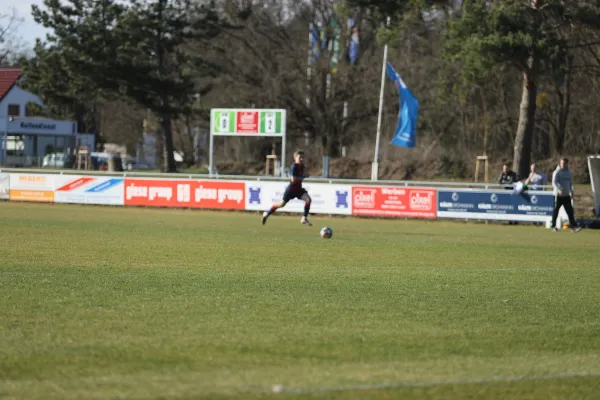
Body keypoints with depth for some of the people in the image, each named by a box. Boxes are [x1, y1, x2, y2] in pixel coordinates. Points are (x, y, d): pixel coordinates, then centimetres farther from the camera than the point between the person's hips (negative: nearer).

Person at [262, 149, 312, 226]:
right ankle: (267, 213, 29)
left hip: (299, 188, 6)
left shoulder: (302, 166, 2)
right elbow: (293, 179, -31)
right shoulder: (294, 166, -21)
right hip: (291, 188, -6)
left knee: (308, 199, -17)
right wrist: (303, 177, -26)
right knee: (282, 204, 7)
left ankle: (304, 218, -9)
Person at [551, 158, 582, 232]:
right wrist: (559, 190, -29)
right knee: (556, 210, 1)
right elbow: (554, 183, -16)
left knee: (570, 211, -3)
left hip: (567, 195, 5)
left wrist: (571, 192, 21)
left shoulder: (569, 173, 14)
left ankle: (573, 226, -7)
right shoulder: (557, 172, -6)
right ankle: (553, 226, 12)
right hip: (558, 195, -5)